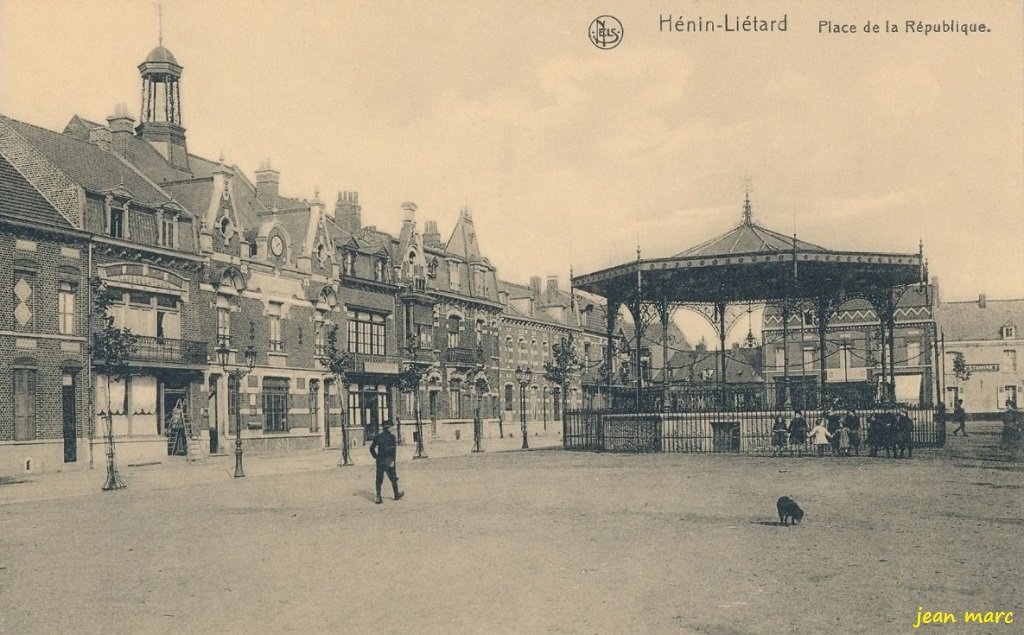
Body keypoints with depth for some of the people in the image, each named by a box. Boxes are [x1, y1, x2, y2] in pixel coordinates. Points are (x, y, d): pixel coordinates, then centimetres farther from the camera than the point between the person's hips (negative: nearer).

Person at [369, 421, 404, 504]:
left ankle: (378, 498, -2)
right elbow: (393, 450, -16)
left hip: (380, 462, 3)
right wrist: (392, 460, -13)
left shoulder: (378, 437, 2)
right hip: (388, 461, -3)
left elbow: (372, 448, 4)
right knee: (393, 478, 14)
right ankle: (396, 494, 27)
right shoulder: (391, 437, -8)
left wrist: (376, 457, 13)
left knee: (379, 480, 5)